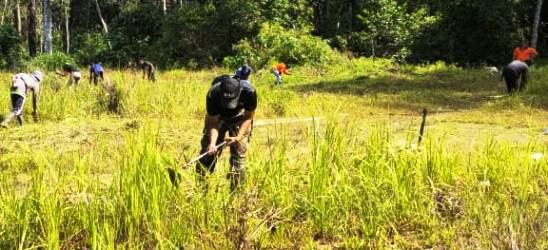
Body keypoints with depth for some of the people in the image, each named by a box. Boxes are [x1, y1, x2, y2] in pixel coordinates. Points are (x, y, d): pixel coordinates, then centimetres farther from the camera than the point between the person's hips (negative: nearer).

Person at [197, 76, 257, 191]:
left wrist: (238, 137, -32)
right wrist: (212, 143, -41)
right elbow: (213, 122, -25)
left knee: (238, 151, -9)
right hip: (218, 117, 1)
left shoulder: (249, 92, -36)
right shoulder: (213, 95, -36)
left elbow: (248, 117, -20)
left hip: (239, 118, 0)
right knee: (208, 152, -2)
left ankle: (236, 189, 0)